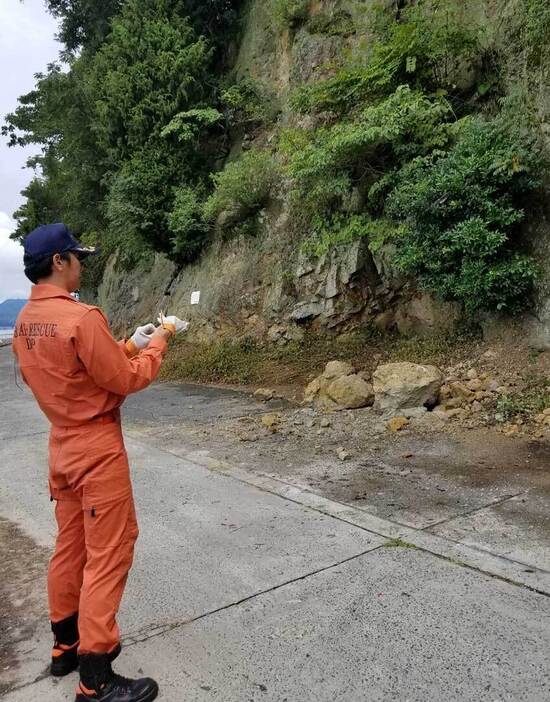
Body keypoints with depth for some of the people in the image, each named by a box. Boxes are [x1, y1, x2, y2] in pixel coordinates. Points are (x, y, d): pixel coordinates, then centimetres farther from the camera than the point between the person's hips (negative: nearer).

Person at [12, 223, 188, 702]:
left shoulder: (25, 322, 5)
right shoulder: (81, 317, -23)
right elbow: (127, 381, -18)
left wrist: (129, 345, 12)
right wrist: (160, 339, -4)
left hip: (62, 449, 9)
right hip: (97, 451, -9)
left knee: (70, 546, 20)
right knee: (108, 555, 1)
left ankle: (66, 644, 36)